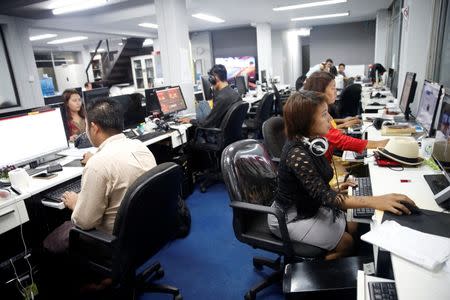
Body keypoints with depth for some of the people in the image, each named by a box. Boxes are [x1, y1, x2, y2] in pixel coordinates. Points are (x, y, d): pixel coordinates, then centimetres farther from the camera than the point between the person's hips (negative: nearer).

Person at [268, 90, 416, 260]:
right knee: (346, 243, -1)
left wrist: (334, 188, 3)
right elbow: (323, 196, -35)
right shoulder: (297, 154, -32)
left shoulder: (309, 143, -3)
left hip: (308, 206, 8)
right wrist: (374, 201, -41)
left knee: (353, 228, 12)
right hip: (291, 219, -8)